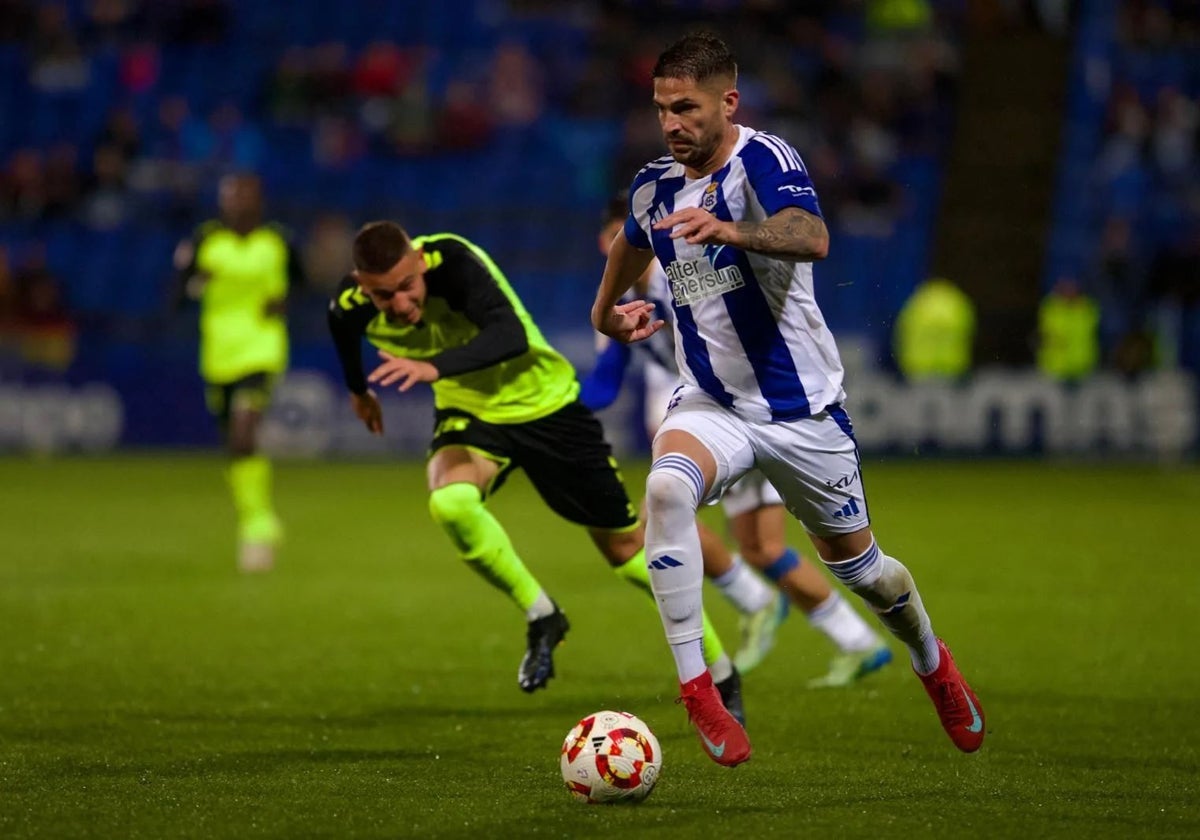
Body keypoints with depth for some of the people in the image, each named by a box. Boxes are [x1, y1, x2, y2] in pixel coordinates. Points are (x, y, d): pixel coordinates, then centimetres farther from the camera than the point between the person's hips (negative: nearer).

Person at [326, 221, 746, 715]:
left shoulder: (454, 262, -33)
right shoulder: (349, 307, -18)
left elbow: (511, 335, -47)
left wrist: (434, 368, -61)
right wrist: (358, 390, 28)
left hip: (544, 403, -3)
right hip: (468, 413, 3)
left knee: (626, 546, 5)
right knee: (449, 501, -32)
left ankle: (720, 674, 24)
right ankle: (541, 618, -8)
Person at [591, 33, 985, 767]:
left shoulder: (764, 161, -19)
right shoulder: (654, 188, 1)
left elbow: (812, 238, -41)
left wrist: (728, 231, -58)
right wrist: (607, 310, 26)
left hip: (801, 409, -3)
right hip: (710, 404, 3)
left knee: (857, 565, 12)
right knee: (667, 487, -31)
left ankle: (932, 660, 46)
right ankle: (695, 686, -28)